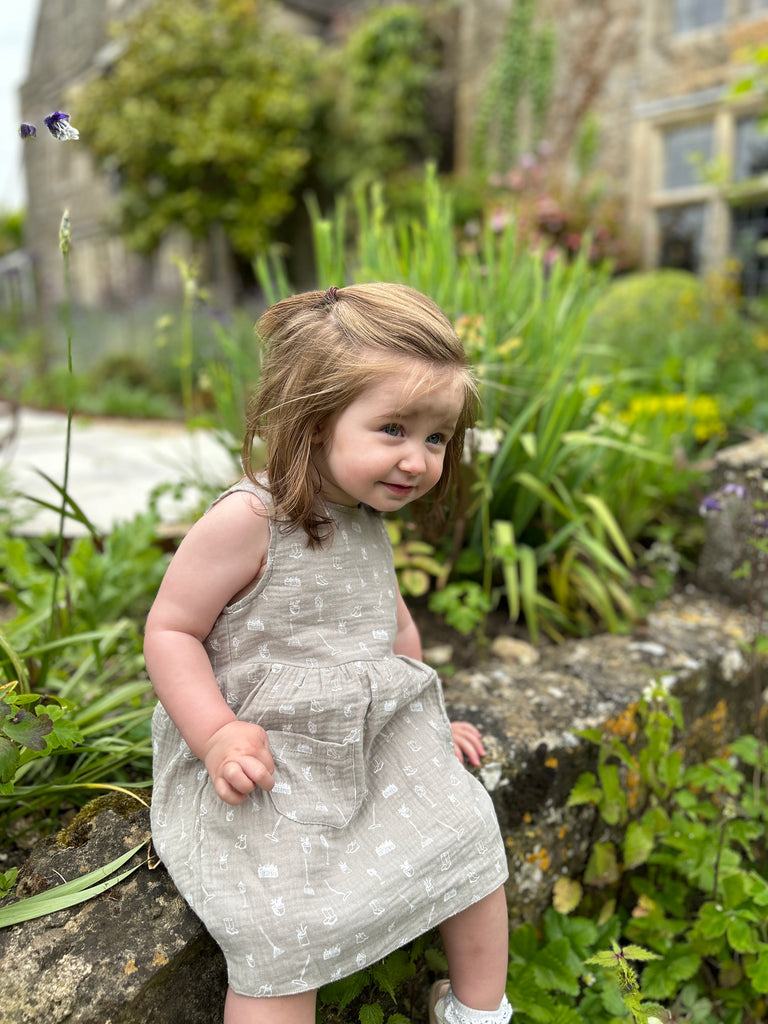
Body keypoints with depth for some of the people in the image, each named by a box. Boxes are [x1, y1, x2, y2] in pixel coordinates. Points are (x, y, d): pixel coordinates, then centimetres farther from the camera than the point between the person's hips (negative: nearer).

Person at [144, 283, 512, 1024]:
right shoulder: (246, 520, -20)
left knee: (470, 836, 7)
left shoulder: (366, 519, 5)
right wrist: (217, 734, -24)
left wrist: (426, 718, 20)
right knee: (281, 936, -15)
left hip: (378, 742, 8)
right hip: (263, 762, -7)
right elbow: (170, 631, -14)